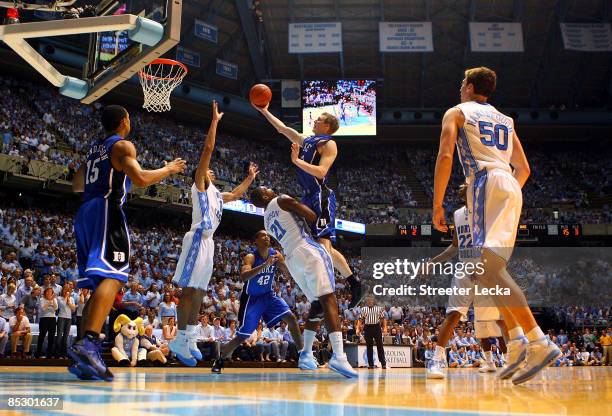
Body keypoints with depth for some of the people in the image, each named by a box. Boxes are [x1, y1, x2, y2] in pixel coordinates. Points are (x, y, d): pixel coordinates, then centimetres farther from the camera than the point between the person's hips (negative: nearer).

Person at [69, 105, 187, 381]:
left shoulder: (94, 148, 25)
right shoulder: (123, 145, 1)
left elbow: (76, 185, 31)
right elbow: (141, 179, -15)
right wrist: (169, 169, 1)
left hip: (85, 213, 9)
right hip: (107, 209, -9)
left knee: (99, 284, 7)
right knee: (112, 277, -19)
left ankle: (83, 358, 1)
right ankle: (88, 342, -38)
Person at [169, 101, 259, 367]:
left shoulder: (215, 194, 25)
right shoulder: (200, 185, 3)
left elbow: (236, 195, 44)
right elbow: (207, 150, -6)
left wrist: (250, 178, 42)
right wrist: (215, 120, -6)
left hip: (208, 241, 9)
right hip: (197, 238, -9)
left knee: (198, 293, 8)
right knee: (189, 291, -12)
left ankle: (189, 339, 12)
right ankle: (180, 340, -11)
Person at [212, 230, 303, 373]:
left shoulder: (276, 254, -6)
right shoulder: (250, 257, -21)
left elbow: (290, 273, 1)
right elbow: (243, 277, -40)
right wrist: (265, 265, -48)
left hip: (268, 295, 5)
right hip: (252, 298, -5)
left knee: (291, 318, -10)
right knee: (242, 337, -5)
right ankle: (219, 361, 14)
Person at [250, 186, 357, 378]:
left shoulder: (267, 221, 24)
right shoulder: (282, 200, 2)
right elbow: (312, 217, -7)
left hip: (292, 261, 8)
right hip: (307, 250, -8)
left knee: (317, 305, 18)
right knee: (328, 299, -16)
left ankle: (306, 355, 16)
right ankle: (338, 356, -29)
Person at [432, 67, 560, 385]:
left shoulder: (456, 112, 11)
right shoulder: (505, 120, 29)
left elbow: (445, 156, -5)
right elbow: (523, 168, 25)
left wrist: (437, 204, -5)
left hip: (486, 183, -8)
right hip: (511, 186, 8)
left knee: (487, 267, -19)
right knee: (490, 267, 15)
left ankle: (539, 343, -32)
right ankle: (517, 341, 7)